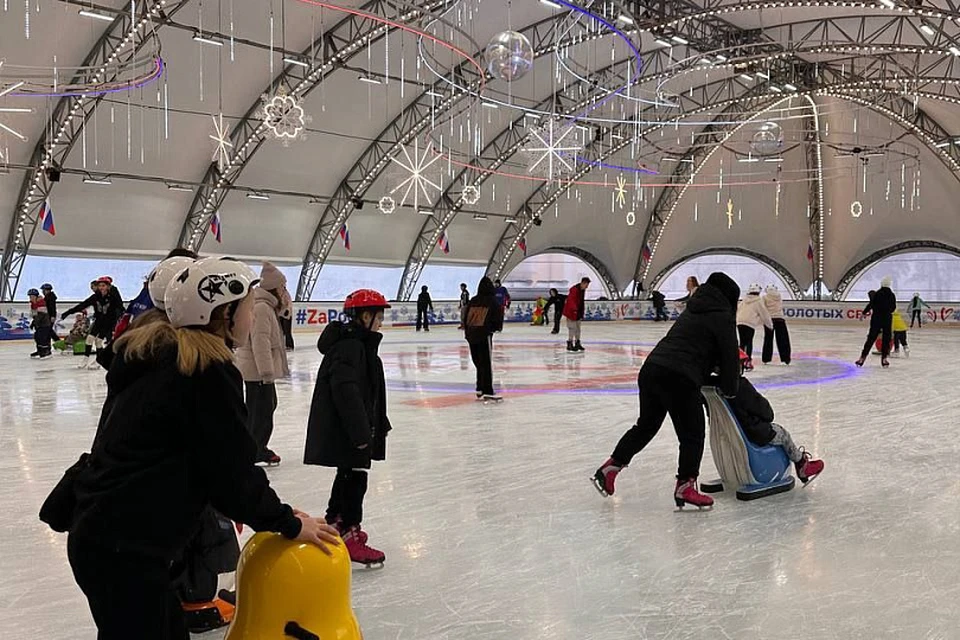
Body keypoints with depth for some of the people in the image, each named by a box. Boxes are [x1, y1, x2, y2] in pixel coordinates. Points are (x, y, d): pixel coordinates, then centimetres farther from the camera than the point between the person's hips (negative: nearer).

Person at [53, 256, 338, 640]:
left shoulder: (154, 356, 11)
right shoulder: (209, 373, -16)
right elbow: (233, 474, -15)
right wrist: (288, 523, 0)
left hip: (101, 532, 9)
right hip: (123, 549, -9)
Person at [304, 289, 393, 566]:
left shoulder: (360, 344, 14)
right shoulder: (348, 346, -21)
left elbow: (367, 390, 23)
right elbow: (345, 390, -28)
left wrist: (378, 424, 25)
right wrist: (360, 431, -27)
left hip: (351, 428, 11)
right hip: (344, 430, -11)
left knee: (348, 475, 22)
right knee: (354, 478, -6)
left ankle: (335, 522, 37)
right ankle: (349, 537, 0)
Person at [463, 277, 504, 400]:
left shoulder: (473, 300, 10)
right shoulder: (493, 301, -2)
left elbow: (466, 316, 12)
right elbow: (498, 316, -2)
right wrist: (496, 328, 17)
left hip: (471, 334, 5)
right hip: (484, 334, -5)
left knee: (479, 363, 15)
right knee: (487, 364, -4)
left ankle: (480, 389, 20)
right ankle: (487, 391, -8)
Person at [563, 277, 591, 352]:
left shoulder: (583, 290, 9)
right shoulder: (574, 289, -20)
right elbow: (570, 300, -27)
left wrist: (582, 312, 17)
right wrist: (575, 309, -33)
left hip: (578, 312, 10)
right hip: (571, 312, -10)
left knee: (578, 328, 15)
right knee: (572, 328, -8)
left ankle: (577, 343, 24)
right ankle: (569, 344, -2)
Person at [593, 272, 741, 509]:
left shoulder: (692, 311, 26)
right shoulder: (722, 317, 1)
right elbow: (730, 355, 1)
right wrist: (730, 389, 13)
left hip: (650, 370, 8)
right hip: (679, 380, -8)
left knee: (645, 426, 21)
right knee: (692, 434, 5)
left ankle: (610, 468, 25)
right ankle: (685, 487, 7)